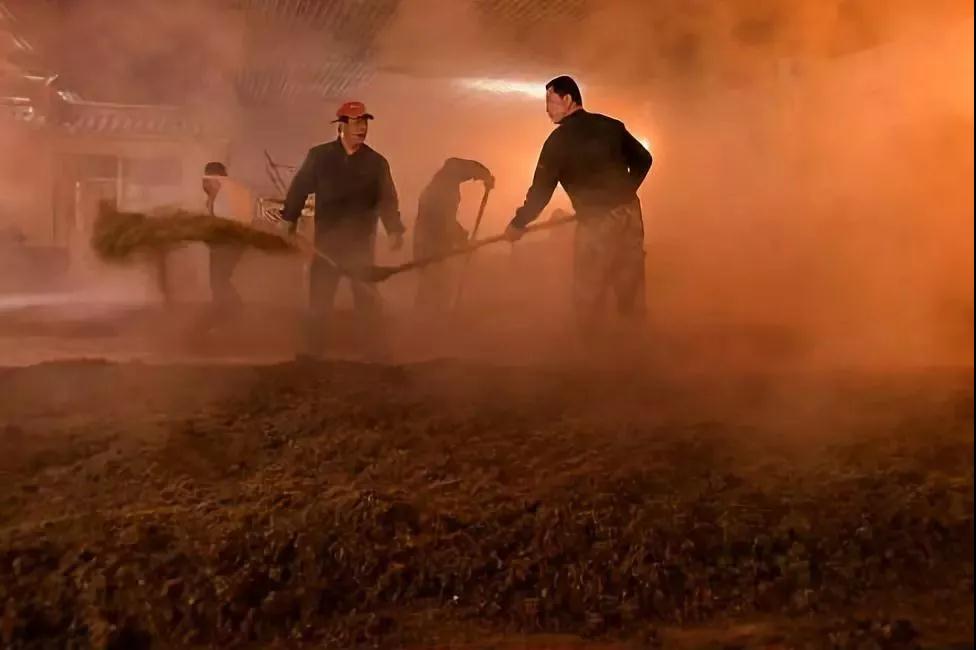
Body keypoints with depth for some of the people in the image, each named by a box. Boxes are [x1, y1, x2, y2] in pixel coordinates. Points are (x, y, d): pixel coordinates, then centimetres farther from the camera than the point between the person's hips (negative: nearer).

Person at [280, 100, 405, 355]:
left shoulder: (376, 162, 0)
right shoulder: (319, 156, 0)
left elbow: (387, 200, -7)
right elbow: (299, 189, 5)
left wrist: (394, 230, -22)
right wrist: (289, 221, 1)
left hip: (361, 243, 0)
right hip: (326, 241, 0)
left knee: (368, 300, 4)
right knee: (319, 300, 7)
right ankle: (314, 350, 19)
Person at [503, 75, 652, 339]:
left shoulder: (559, 140, -9)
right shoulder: (611, 126, 6)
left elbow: (542, 189, -7)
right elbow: (643, 160, 11)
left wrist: (518, 223, 4)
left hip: (597, 220, -6)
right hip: (629, 212, 6)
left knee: (588, 290, 8)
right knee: (630, 281, 17)